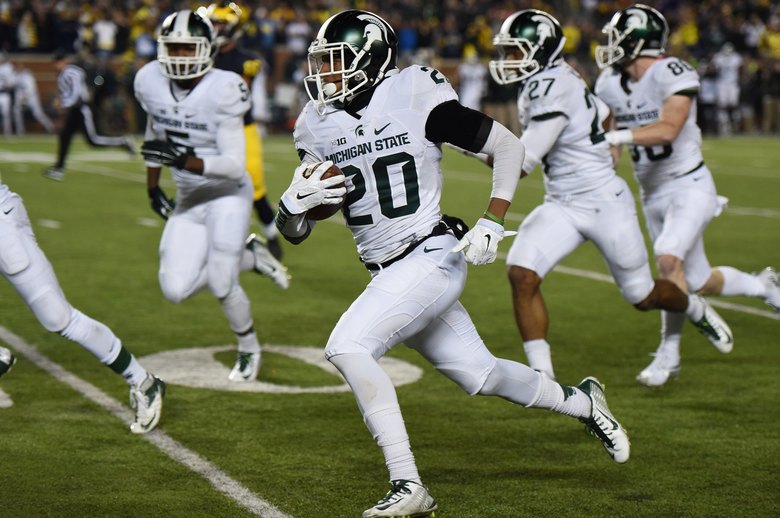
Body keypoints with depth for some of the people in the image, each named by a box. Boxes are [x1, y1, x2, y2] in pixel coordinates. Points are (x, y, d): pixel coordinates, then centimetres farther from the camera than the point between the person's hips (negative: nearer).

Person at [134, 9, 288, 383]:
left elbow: (235, 166, -26)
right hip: (189, 199, 6)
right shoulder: (151, 82, -8)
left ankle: (249, 350, 23)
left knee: (221, 285, -8)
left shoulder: (223, 91, -24)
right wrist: (152, 185, 19)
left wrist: (185, 161, -40)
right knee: (175, 290, -3)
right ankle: (249, 258, 22)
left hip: (228, 195, -6)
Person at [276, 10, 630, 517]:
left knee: (347, 347, -23)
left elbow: (508, 145, -4)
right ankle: (580, 401, 40)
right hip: (387, 274, 7)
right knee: (479, 375, 13)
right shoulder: (319, 124, 5)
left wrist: (492, 223, -9)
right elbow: (295, 231, 8)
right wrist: (295, 202, -15)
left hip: (431, 260, -6)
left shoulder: (416, 99, -12)